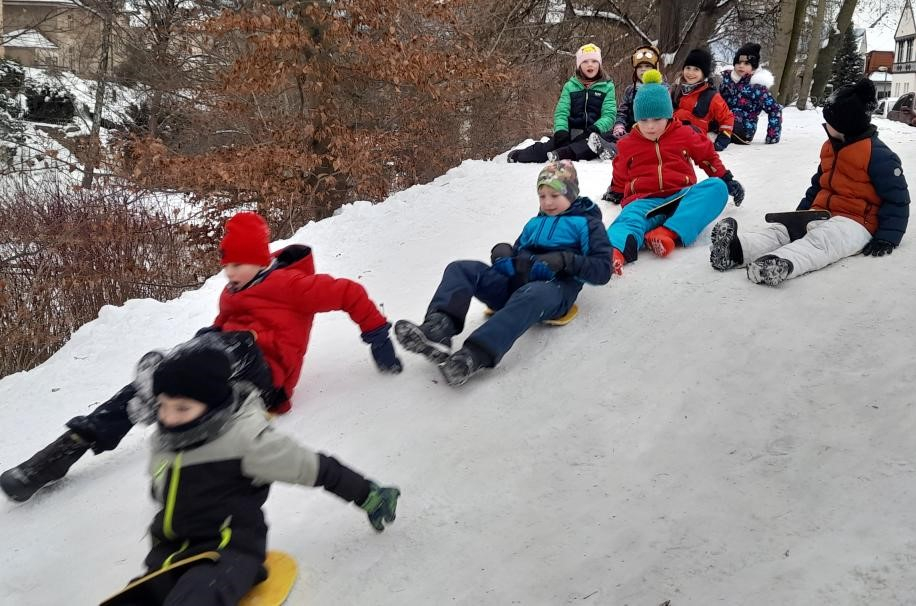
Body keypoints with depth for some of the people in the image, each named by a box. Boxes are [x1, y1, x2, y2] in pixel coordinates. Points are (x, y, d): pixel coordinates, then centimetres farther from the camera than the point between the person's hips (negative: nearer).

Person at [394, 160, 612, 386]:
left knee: (531, 295, -42)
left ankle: (474, 356, -63)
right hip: (515, 283, 7)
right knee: (460, 269, -13)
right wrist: (503, 256, 2)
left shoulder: (587, 223, 12)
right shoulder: (534, 224, 29)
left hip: (554, 289, -6)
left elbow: (602, 270, 0)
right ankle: (438, 329, -41)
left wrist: (566, 261, -15)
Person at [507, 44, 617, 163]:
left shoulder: (607, 86, 9)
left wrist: (595, 129, -21)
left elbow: (609, 115, -1)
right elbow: (561, 112, 4)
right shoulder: (570, 86, 13)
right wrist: (561, 131, -17)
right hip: (572, 134, 2)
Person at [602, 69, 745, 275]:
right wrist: (615, 193, 29)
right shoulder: (628, 144, 18)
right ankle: (614, 251, -76)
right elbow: (620, 176, 31)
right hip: (645, 200, -1)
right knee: (631, 217, -39)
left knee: (717, 187, -30)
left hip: (681, 197, 2)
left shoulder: (684, 135, 17)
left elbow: (708, 157, 26)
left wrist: (727, 180, 27)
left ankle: (670, 233, -51)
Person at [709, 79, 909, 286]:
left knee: (820, 240, -38)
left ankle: (783, 263, -69)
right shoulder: (830, 147, 13)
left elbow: (897, 197, -9)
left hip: (856, 222, -7)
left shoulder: (878, 155, -11)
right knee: (782, 228, -21)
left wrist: (887, 238, -15)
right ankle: (737, 248, -48)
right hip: (822, 213, 7)